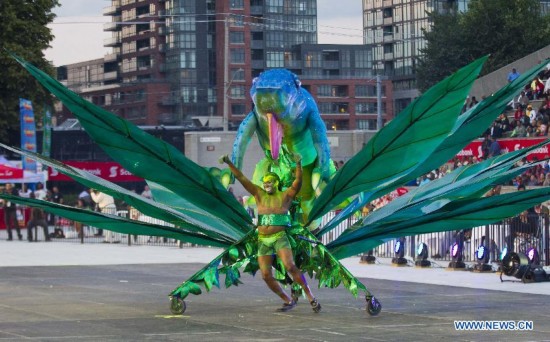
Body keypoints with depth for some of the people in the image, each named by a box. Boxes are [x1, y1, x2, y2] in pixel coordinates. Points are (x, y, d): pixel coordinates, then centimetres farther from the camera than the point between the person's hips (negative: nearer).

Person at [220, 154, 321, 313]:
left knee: (290, 266, -24)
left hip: (279, 238, -5)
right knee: (266, 275, -4)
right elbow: (241, 178, 6)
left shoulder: (285, 196, -1)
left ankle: (311, 298, -17)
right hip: (263, 240, 5)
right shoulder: (259, 194, 9)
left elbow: (297, 182, -17)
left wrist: (298, 165, -34)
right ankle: (288, 301, 10)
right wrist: (229, 163, -2)